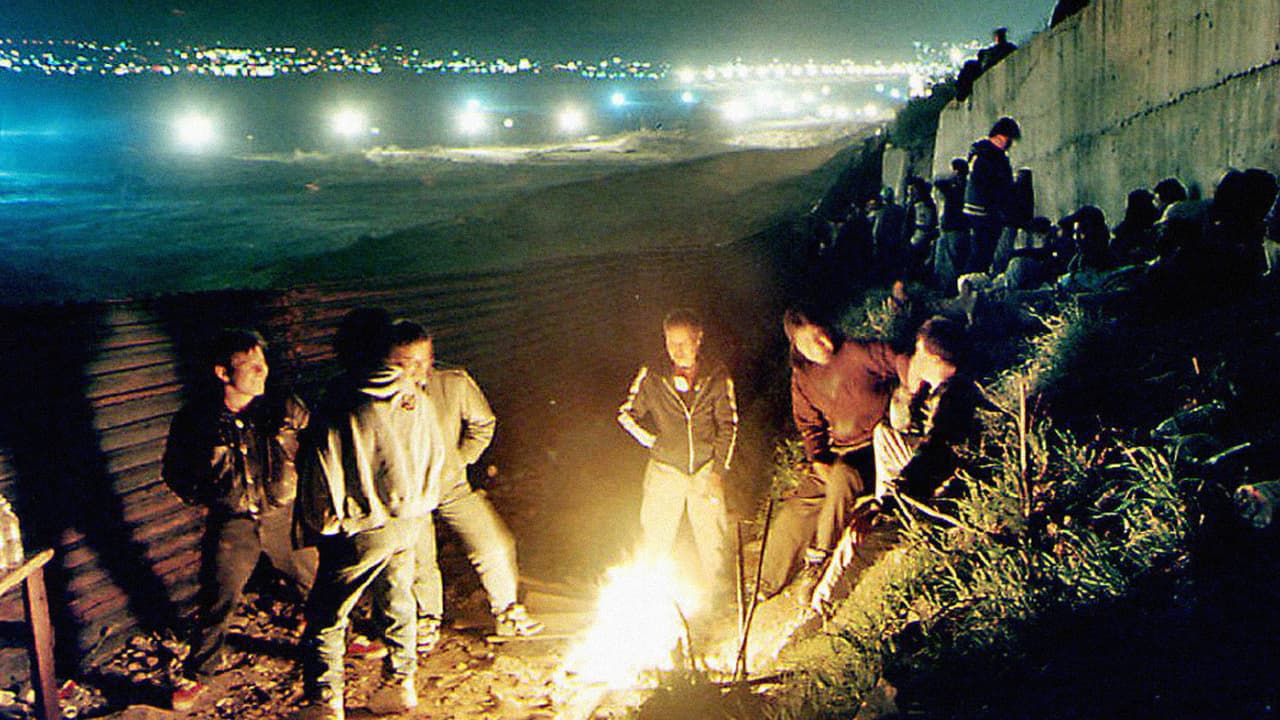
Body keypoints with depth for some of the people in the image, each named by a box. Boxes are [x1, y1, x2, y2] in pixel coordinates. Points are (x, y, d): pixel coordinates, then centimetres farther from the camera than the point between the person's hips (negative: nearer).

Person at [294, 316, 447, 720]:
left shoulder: (339, 416, -21)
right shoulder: (418, 403, -4)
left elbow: (321, 482, -15)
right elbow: (436, 455, 8)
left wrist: (316, 530, 1)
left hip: (363, 531, -6)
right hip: (411, 520, 6)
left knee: (325, 618, 8)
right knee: (396, 600, 22)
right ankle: (400, 683, 33)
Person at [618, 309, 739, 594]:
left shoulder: (717, 376, -3)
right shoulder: (651, 376, -7)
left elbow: (728, 425, 4)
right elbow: (627, 414, 7)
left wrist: (719, 469, -1)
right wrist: (653, 442, -1)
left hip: (706, 470, 1)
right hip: (665, 470, -1)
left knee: (713, 537, 9)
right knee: (654, 541, 3)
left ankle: (719, 591, 29)